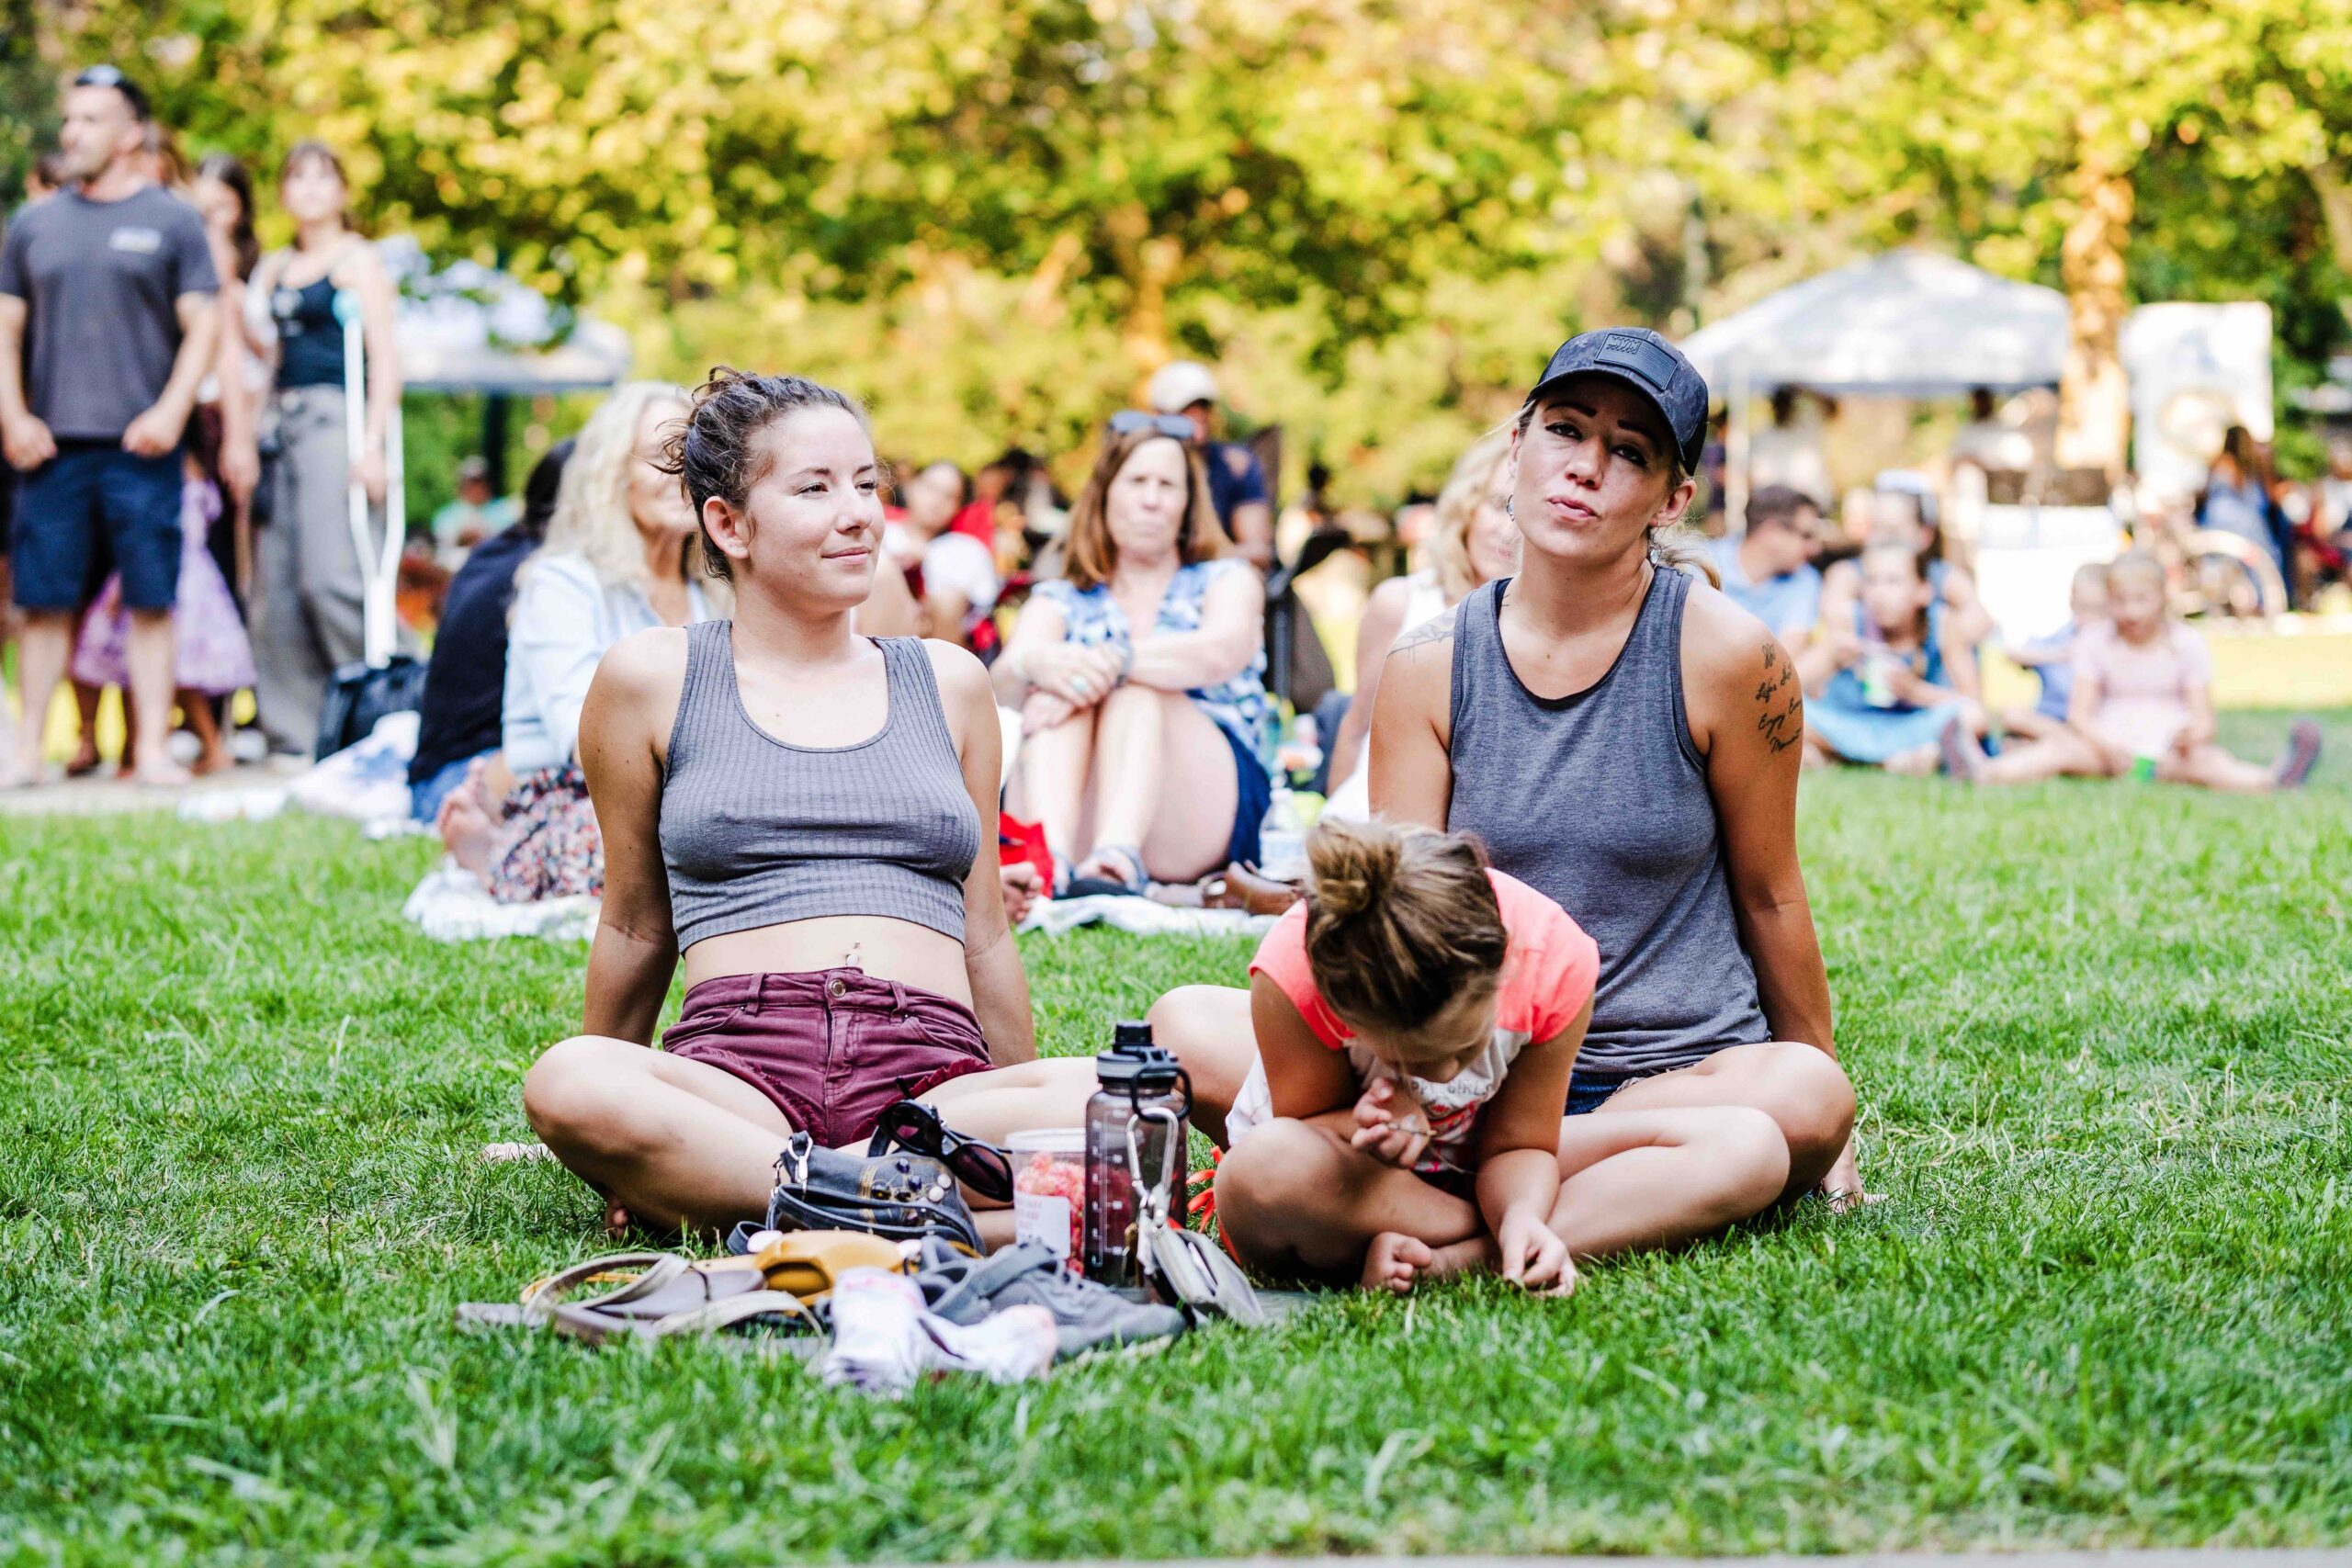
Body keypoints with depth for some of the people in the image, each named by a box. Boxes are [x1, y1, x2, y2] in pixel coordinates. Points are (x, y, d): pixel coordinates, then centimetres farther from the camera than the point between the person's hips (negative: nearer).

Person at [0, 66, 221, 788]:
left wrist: (170, 412, -11)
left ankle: (153, 749, 1)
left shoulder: (171, 221, 5)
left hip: (141, 448, -2)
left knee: (149, 601, -2)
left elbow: (202, 326, 2)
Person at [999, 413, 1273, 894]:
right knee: (1056, 687, -24)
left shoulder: (1224, 581, 17)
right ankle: (1047, 861, -52)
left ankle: (1118, 859, -56)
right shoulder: (1061, 602, 22)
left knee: (1134, 688, -27)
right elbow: (1007, 673, -3)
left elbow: (1222, 652, -10)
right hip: (1080, 827, 1)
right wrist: (1039, 665, -29)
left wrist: (1116, 661, -27)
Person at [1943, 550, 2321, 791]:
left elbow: (2204, 720, 0)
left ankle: (2270, 781, -62)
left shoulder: (2187, 644, 6)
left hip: (2168, 752, -1)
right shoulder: (2095, 643, 9)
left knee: (2204, 760, -32)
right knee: (2060, 744, -29)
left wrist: (2192, 734, -26)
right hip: (2108, 747, 1)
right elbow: (2079, 713, -1)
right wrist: (2106, 745, -23)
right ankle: (1983, 773, -55)